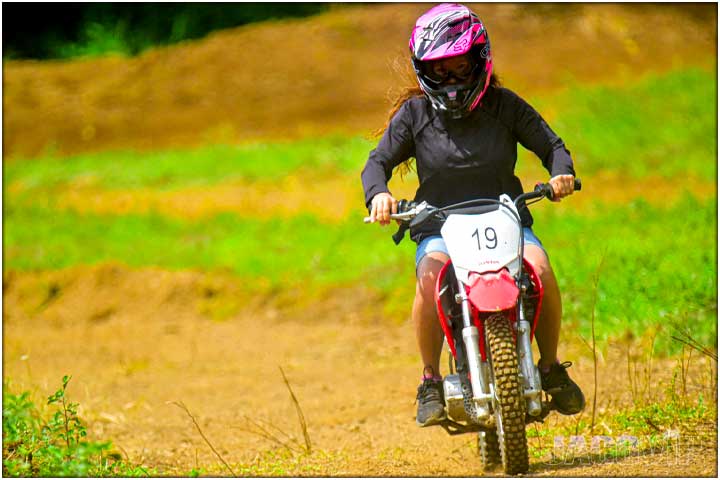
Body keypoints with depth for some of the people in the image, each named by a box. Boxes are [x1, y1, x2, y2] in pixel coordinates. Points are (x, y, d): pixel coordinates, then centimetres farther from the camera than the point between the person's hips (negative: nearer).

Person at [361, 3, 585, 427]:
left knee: (540, 269, -29)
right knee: (431, 278, -34)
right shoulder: (414, 113, 4)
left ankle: (551, 368, -5)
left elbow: (550, 144, 7)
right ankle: (431, 381, -16)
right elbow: (379, 162, 3)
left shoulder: (504, 105, 4)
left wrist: (561, 171, -15)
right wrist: (379, 194, -19)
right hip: (440, 228, -1)